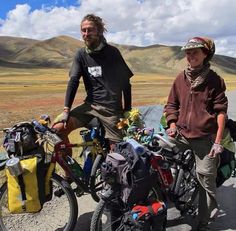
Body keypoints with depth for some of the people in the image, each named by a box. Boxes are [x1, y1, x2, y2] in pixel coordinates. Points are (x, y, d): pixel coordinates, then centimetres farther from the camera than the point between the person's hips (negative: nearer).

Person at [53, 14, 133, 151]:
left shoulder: (112, 52, -2)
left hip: (112, 108, -3)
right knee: (58, 129, -12)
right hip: (90, 105, 3)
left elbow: (125, 82, 1)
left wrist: (127, 110, -1)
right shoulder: (81, 54, 7)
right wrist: (66, 109, -11)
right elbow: (73, 81, 0)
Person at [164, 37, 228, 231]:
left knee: (206, 181, 3)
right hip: (181, 134, 4)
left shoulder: (214, 80, -3)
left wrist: (218, 141, -10)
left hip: (205, 138, -3)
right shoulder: (181, 79, 8)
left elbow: (221, 111, -5)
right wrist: (172, 124, -1)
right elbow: (171, 104, 16)